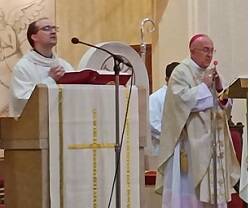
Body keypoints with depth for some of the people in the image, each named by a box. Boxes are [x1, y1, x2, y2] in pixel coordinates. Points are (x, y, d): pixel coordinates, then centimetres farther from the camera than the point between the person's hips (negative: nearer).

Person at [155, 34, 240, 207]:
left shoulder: (210, 73, 17)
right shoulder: (181, 73, -5)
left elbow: (225, 105, 14)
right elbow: (182, 99, -19)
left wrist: (219, 88, -4)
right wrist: (204, 86, -13)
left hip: (211, 141, 7)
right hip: (189, 141, -7)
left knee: (211, 188, 5)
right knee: (188, 187, -6)